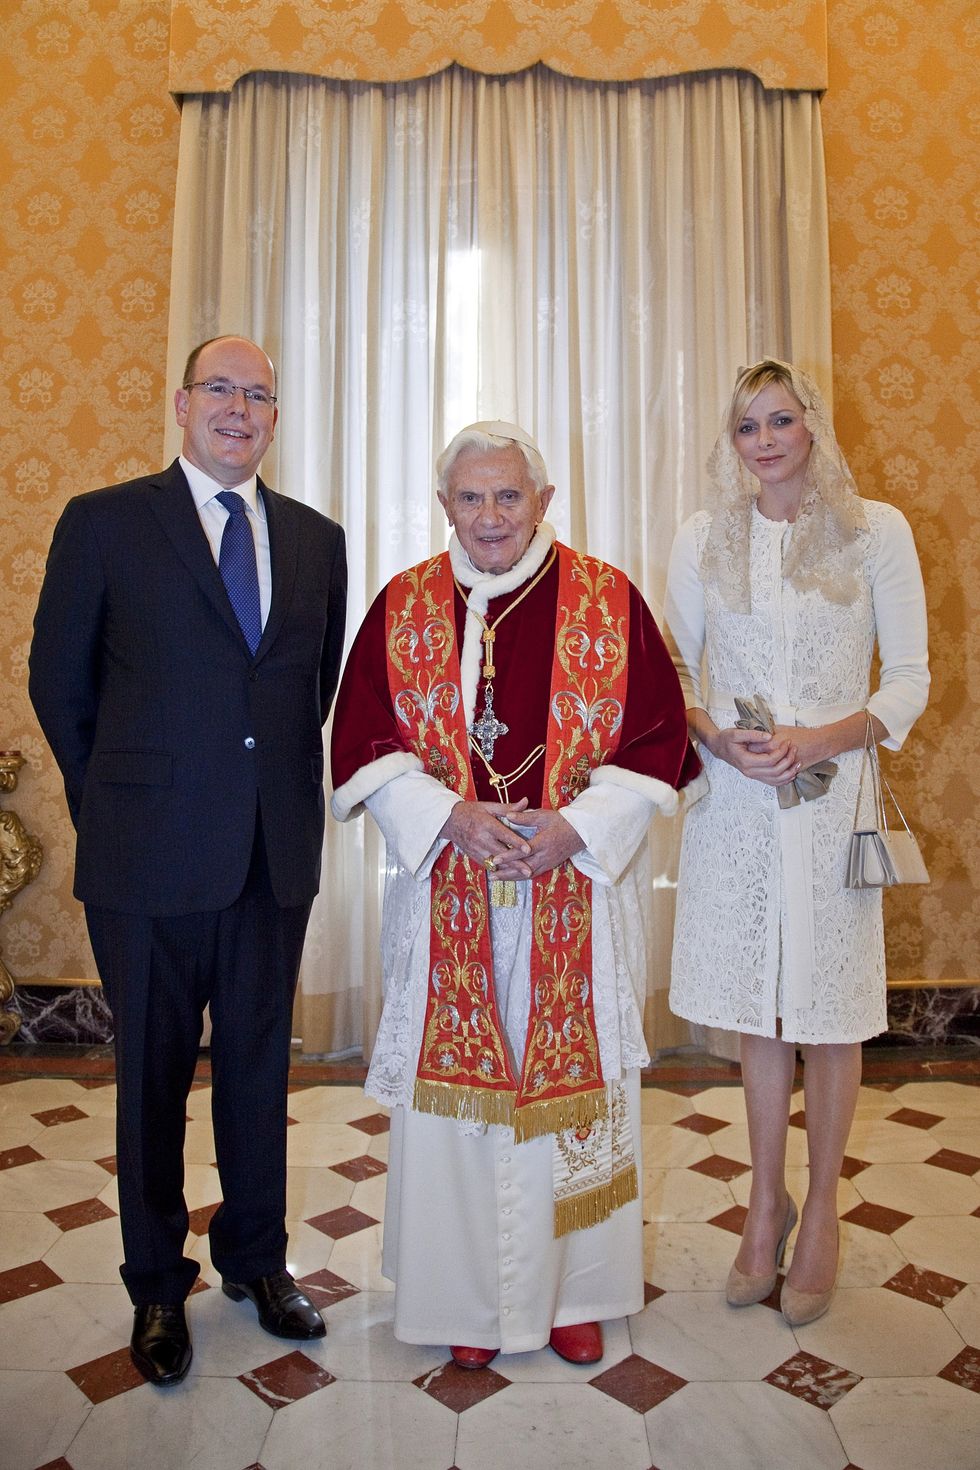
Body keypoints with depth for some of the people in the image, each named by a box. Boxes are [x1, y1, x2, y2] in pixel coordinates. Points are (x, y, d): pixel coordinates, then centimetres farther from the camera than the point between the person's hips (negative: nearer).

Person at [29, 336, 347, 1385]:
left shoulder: (316, 539, 9)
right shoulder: (104, 523, -1)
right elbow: (59, 681, 3)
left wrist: (286, 783, 8)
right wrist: (111, 802, 5)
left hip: (278, 854, 3)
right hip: (152, 858, -3)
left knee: (259, 1064, 16)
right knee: (152, 1074, 12)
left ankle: (257, 1259, 37)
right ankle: (157, 1287, 33)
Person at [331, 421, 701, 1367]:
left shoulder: (609, 601, 0)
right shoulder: (403, 607, 3)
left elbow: (657, 734, -1)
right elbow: (363, 742, 1)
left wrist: (575, 827, -14)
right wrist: (448, 814, -14)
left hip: (577, 890, 0)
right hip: (446, 892, 1)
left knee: (571, 1074, 9)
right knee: (455, 1078, 8)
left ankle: (573, 1287, 31)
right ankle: (472, 1295, 29)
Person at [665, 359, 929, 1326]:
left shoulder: (875, 530, 0)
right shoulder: (702, 540, 6)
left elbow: (910, 677, 0)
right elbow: (671, 670, 9)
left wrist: (824, 738, -15)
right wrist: (714, 735, -10)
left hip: (832, 800, -1)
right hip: (735, 800, 2)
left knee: (829, 1009, 7)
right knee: (759, 1008, 12)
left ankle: (820, 1212, 28)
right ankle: (766, 1201, 31)